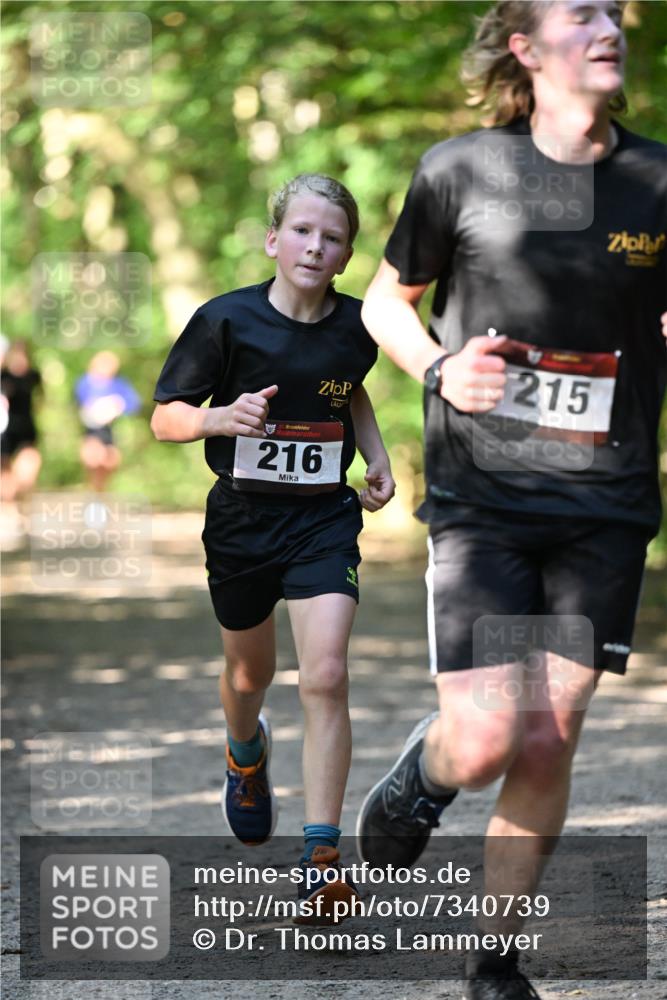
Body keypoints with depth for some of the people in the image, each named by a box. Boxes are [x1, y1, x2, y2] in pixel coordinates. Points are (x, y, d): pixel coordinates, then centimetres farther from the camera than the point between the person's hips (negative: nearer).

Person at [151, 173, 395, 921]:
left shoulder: (356, 326, -5)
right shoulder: (227, 321, -14)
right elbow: (165, 418, -9)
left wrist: (378, 459, 5)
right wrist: (222, 417, -28)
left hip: (324, 519, 0)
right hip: (242, 516, 0)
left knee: (325, 677, -16)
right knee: (250, 673, 21)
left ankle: (320, 859, -16)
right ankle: (246, 754, 57)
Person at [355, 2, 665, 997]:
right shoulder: (460, 169, -3)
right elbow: (386, 301, 11)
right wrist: (439, 369, -8)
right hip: (481, 497, -2)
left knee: (548, 744, 1)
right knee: (483, 743, -12)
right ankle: (422, 773, 25)